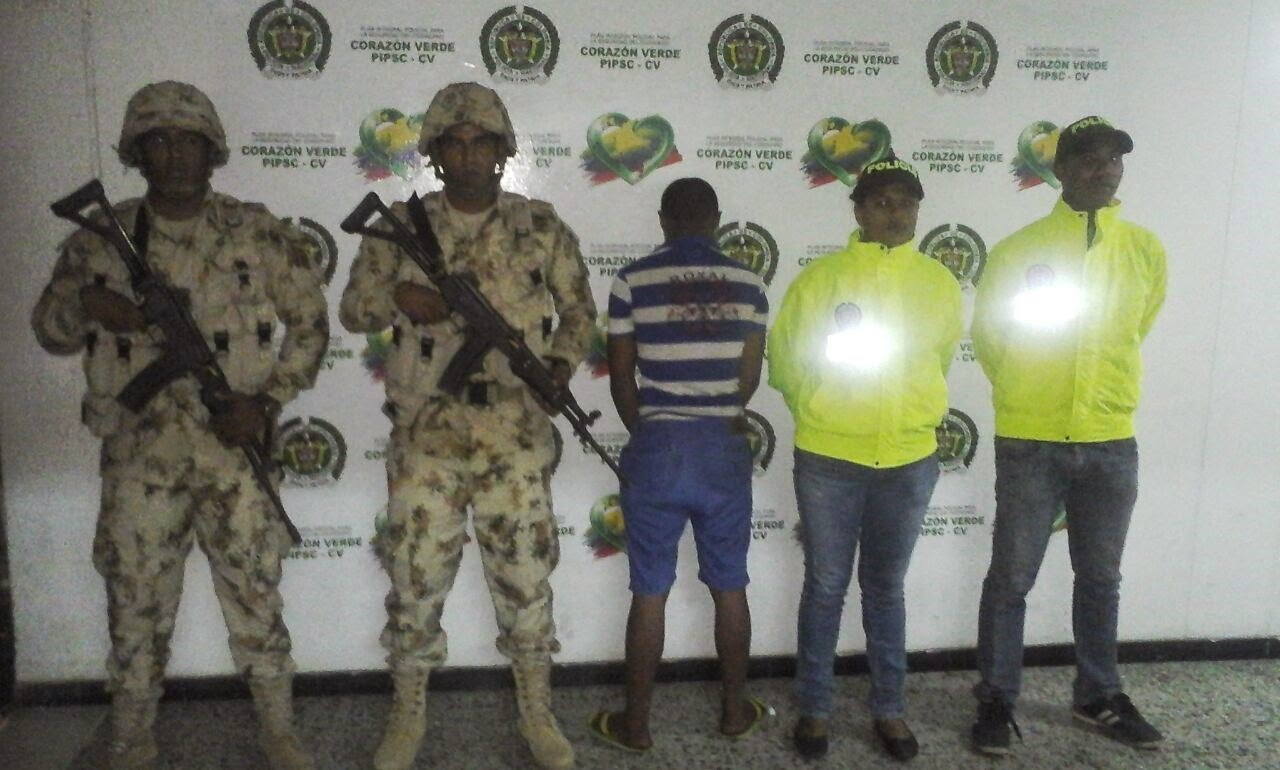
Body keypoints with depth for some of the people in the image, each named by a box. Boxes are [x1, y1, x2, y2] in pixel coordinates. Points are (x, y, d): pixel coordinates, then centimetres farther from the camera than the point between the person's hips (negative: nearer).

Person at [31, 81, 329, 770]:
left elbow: (310, 325, 2)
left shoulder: (259, 234, 0)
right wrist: (86, 307, -12)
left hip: (236, 448, -1)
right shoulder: (99, 239, 4)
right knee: (135, 603, 12)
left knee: (255, 596, 7)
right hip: (137, 455, 2)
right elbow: (47, 327, 12)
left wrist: (266, 400, -10)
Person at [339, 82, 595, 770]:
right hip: (427, 429, 0)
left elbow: (579, 309, 12)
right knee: (415, 571, 7)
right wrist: (398, 300, -13)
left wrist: (562, 361, -6)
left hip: (517, 431, 0)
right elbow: (353, 307, 8)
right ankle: (408, 714, 29)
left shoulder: (541, 228, 5)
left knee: (525, 572, 8)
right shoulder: (400, 225, 5)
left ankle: (537, 712, 27)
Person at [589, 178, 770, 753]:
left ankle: (635, 723, 19)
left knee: (650, 592, 7)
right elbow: (750, 377, 5)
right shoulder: (747, 283, 2)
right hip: (725, 447, 2)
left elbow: (622, 378, 0)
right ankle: (735, 710, 29)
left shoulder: (633, 280, -4)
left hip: (658, 446, -2)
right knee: (729, 587, 15)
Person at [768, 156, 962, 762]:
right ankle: (814, 707, 24)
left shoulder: (940, 283, 5)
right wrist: (820, 411, -7)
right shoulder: (819, 277, -3)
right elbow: (783, 359, 2)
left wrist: (908, 415, 13)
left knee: (886, 588, 15)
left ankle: (889, 707, 30)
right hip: (828, 459, -2)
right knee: (825, 586, 8)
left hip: (910, 460, 2)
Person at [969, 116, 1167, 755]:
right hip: (1029, 442, -3)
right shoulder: (1018, 248, -4)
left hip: (1112, 443, 3)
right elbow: (986, 333, 6)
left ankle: (1098, 696, 33)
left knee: (1100, 579, 16)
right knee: (1011, 577, 4)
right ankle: (997, 698, 19)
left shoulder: (1146, 250, 4)